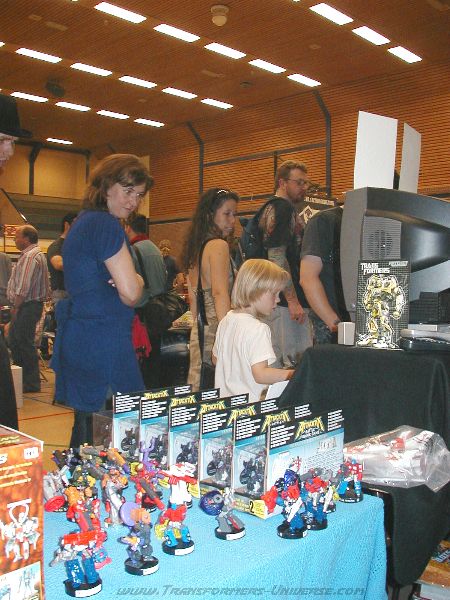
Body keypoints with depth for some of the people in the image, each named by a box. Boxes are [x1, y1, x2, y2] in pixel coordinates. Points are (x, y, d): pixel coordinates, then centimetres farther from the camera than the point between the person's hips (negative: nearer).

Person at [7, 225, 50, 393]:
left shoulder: (30, 256, -17)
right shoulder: (29, 254, 19)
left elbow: (24, 287, -22)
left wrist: (16, 307, -16)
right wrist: (16, 306, 18)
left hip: (28, 306, -11)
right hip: (26, 306, 11)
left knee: (25, 343, -5)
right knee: (14, 340, 17)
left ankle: (31, 383, 3)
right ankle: (20, 378, 26)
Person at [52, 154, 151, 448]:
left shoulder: (83, 222, 16)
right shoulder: (106, 225, -14)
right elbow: (131, 294, -18)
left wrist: (126, 278, 2)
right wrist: (137, 279, 3)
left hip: (76, 339, 10)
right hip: (102, 343, -10)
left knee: (86, 429, 16)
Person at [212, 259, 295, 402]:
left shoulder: (226, 320, 8)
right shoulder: (258, 329, -18)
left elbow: (215, 358, 20)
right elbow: (260, 374, -22)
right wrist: (294, 374, -17)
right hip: (248, 404, -9)